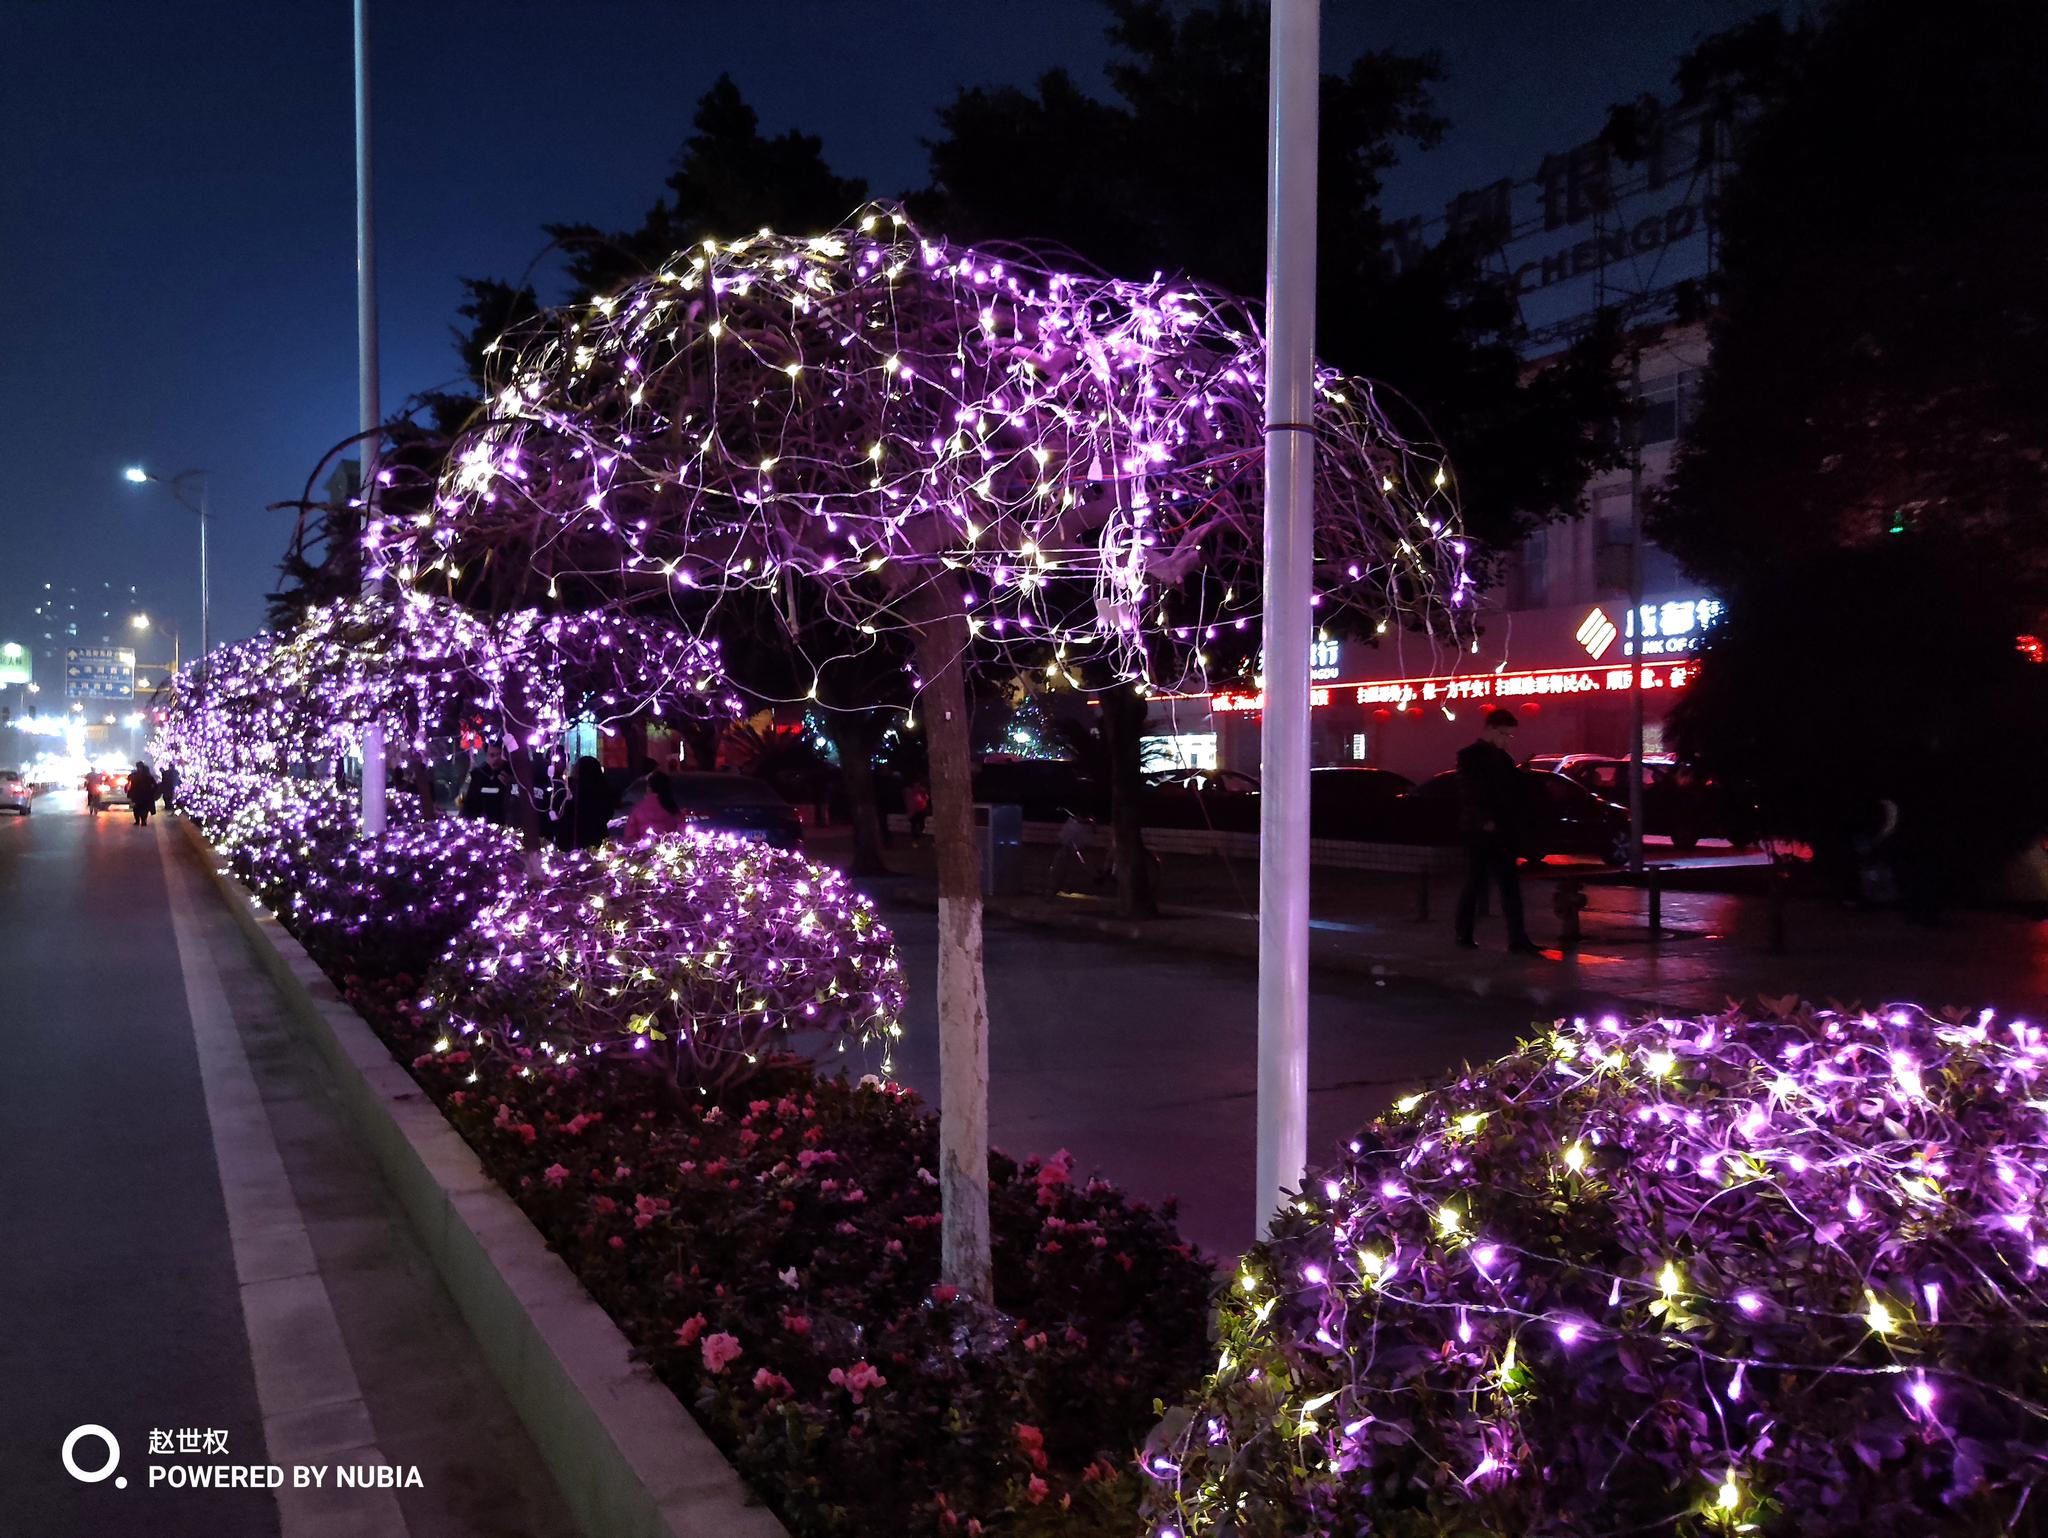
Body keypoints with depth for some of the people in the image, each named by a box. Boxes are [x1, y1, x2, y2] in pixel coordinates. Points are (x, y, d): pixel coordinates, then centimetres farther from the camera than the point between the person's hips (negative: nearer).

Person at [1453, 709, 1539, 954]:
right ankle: (1464, 935, 13)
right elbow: (1467, 795, -12)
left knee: (1510, 888, -1)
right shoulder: (1469, 756, -3)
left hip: (1503, 834, 6)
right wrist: (1485, 821, -18)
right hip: (1480, 833, -6)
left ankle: (1518, 940, -3)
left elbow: (1513, 793, 16)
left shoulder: (1504, 759, 16)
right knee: (1475, 886, 1)